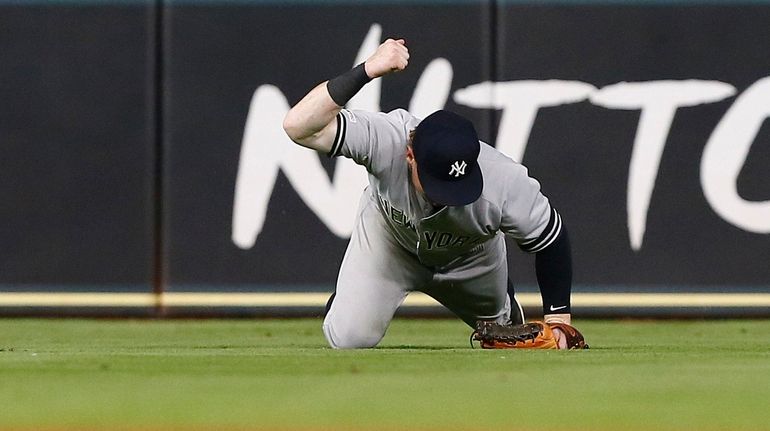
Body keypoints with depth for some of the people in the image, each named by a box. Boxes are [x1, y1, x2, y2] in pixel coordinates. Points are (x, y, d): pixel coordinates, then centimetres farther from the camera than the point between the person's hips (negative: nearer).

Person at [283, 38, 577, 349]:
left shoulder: (506, 184, -41)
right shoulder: (385, 138, -43)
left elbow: (552, 239, -24)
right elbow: (298, 125, -53)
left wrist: (557, 319, -23)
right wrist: (366, 71, -61)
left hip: (471, 258, 1)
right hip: (388, 231, -1)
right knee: (348, 339, -13)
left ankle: (502, 302, 61)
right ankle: (345, 301, 24)